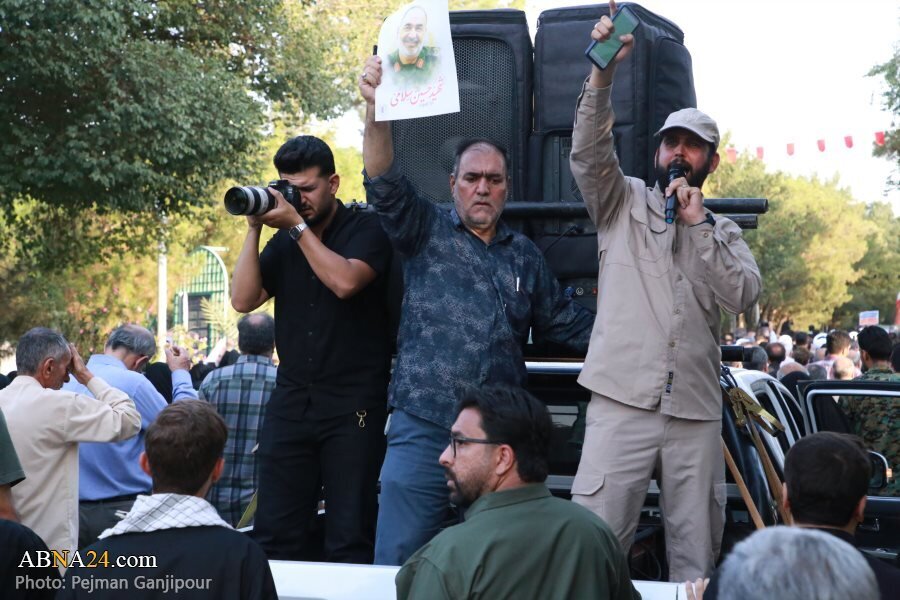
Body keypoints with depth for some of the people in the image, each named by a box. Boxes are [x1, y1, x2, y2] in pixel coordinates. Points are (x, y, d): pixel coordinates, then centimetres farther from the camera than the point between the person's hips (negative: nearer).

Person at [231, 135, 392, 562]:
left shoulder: (365, 230, 0)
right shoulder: (283, 241, 13)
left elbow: (345, 282, -19)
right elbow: (243, 300, 3)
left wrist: (297, 223, -13)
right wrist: (254, 226, -1)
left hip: (353, 405, -4)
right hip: (291, 402, 5)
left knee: (349, 538, -3)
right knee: (274, 535, 2)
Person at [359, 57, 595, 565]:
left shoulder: (525, 256, 16)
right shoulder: (426, 231, 6)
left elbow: (566, 321, 20)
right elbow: (385, 184, -11)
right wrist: (376, 109, -27)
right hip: (423, 430, -3)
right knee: (398, 560, -6)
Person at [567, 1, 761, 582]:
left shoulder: (725, 231, 17)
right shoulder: (624, 201, 11)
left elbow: (744, 294, 1)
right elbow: (589, 152, -6)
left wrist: (699, 223, -4)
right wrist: (603, 72, -20)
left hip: (696, 411, 3)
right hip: (623, 401, -3)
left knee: (697, 559, 6)